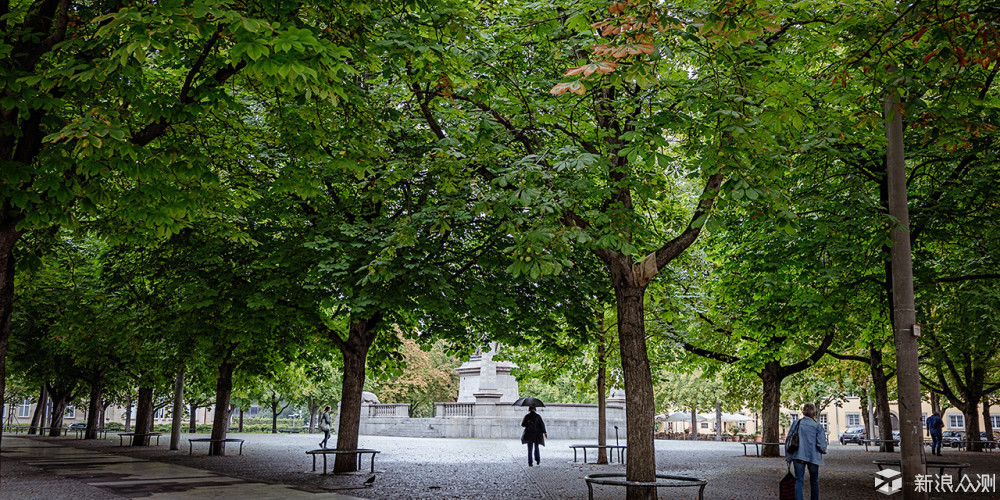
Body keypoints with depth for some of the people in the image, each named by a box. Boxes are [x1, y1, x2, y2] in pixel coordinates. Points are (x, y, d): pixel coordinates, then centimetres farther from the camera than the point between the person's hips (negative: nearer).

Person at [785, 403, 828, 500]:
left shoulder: (796, 423, 2)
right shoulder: (818, 426, -6)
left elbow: (788, 440, 1)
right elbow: (821, 445, -11)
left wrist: (788, 457, 8)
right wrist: (823, 451, 13)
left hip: (798, 456, 1)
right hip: (813, 456, -1)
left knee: (799, 480, 3)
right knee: (814, 481, 17)